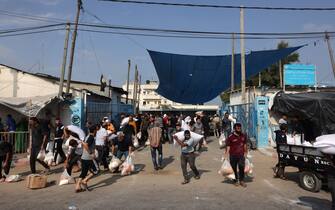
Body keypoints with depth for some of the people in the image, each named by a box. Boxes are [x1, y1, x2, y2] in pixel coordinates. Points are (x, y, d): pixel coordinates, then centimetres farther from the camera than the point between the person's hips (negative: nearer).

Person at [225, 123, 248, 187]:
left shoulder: (243, 136, 5)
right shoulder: (230, 137, -9)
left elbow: (245, 144, 17)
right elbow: (228, 146, -7)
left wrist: (245, 152, 19)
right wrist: (226, 154, -10)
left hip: (241, 155, 2)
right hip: (233, 155, -2)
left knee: (242, 168, -6)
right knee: (234, 169, 8)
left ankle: (242, 181, 7)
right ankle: (235, 181, 23)